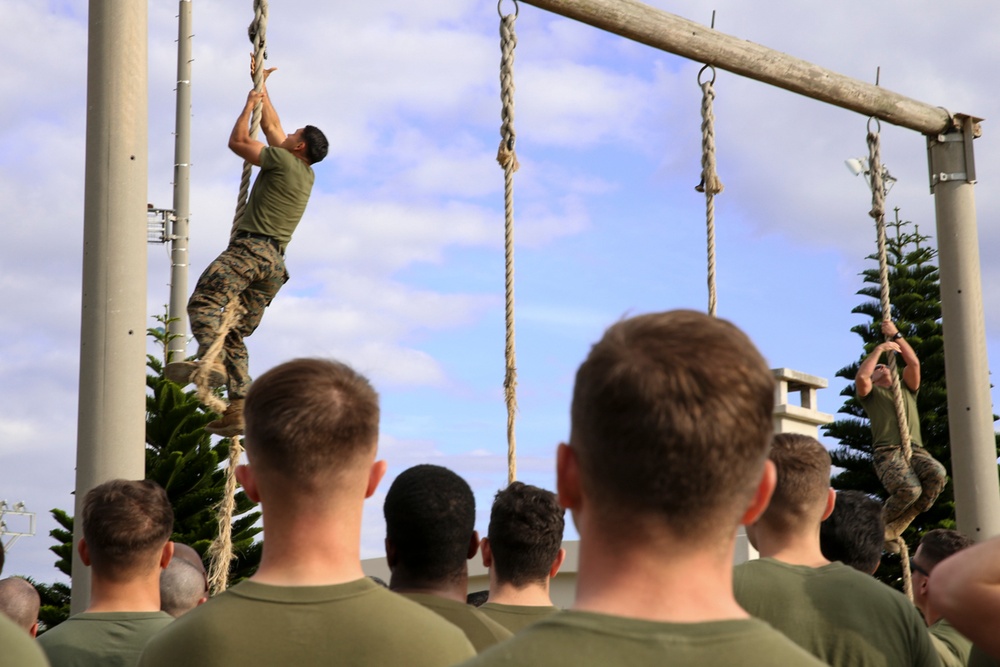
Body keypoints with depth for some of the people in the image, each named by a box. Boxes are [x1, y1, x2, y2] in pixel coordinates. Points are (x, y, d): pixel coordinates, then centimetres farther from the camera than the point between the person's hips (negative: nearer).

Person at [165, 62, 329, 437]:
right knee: (236, 333, 8)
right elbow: (272, 128, 35)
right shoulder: (305, 174, 23)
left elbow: (237, 141, 4)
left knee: (203, 302, -26)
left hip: (251, 248, -9)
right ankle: (239, 409, -3)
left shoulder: (283, 161, -2)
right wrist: (261, 89, 42)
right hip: (275, 263, 9)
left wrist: (251, 103, 19)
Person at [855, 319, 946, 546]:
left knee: (937, 474, -31)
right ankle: (882, 524, -4)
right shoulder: (871, 393, 22)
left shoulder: (906, 389, 32)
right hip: (887, 451, -4)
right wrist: (879, 350, 6)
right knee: (910, 489, -34)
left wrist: (896, 335, 16)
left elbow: (914, 363, 16)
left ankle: (896, 526, -16)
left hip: (915, 449, 4)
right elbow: (861, 377, -2)